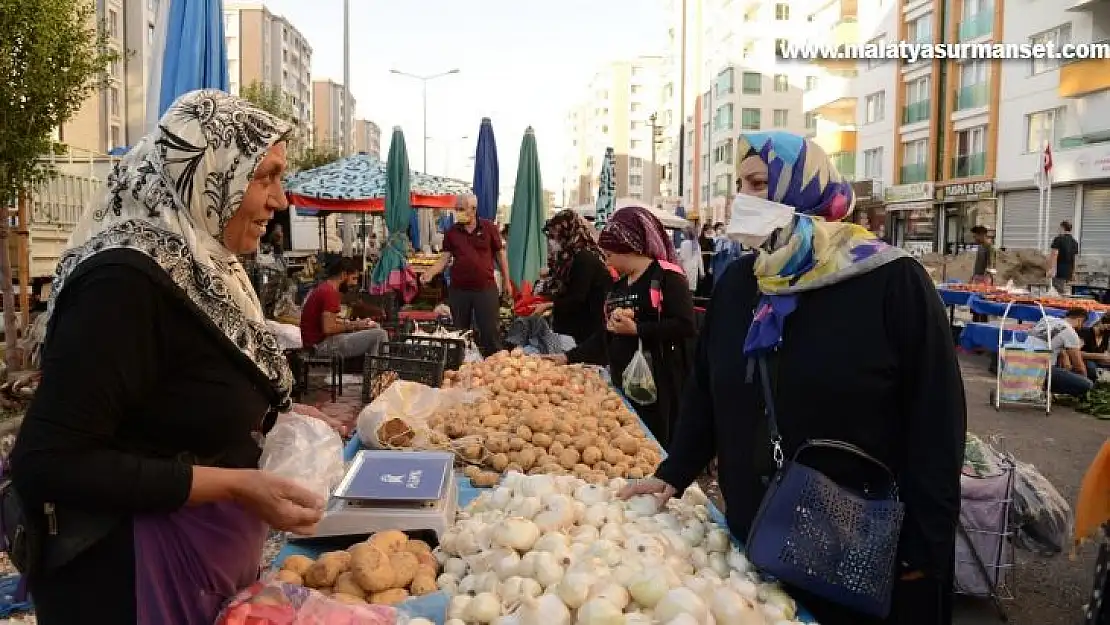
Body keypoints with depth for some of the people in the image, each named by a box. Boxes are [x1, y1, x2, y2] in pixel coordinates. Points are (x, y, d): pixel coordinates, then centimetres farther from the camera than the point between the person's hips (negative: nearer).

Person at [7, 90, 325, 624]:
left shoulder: (197, 268, 4)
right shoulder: (127, 282, -24)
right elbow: (46, 462, -27)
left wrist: (281, 421, 5)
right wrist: (234, 486, -28)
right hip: (137, 578, -9)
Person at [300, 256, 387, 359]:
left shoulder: (323, 289, 16)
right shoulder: (330, 293, -17)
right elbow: (328, 328, -23)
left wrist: (353, 323, 5)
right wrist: (353, 326, -10)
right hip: (323, 345, -11)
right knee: (379, 334, -17)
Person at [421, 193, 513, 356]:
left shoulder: (489, 228, -1)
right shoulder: (452, 232, 5)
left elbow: (500, 254, 5)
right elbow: (445, 258, 1)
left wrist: (506, 281, 4)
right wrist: (430, 272, -17)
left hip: (485, 288, -2)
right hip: (458, 290, 3)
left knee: (490, 331, 0)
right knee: (459, 333, 11)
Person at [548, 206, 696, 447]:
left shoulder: (666, 276, -8)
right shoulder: (619, 285, 18)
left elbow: (685, 326, -19)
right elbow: (607, 336, 22)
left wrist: (636, 329, -21)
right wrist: (568, 358, 17)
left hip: (660, 384, -7)